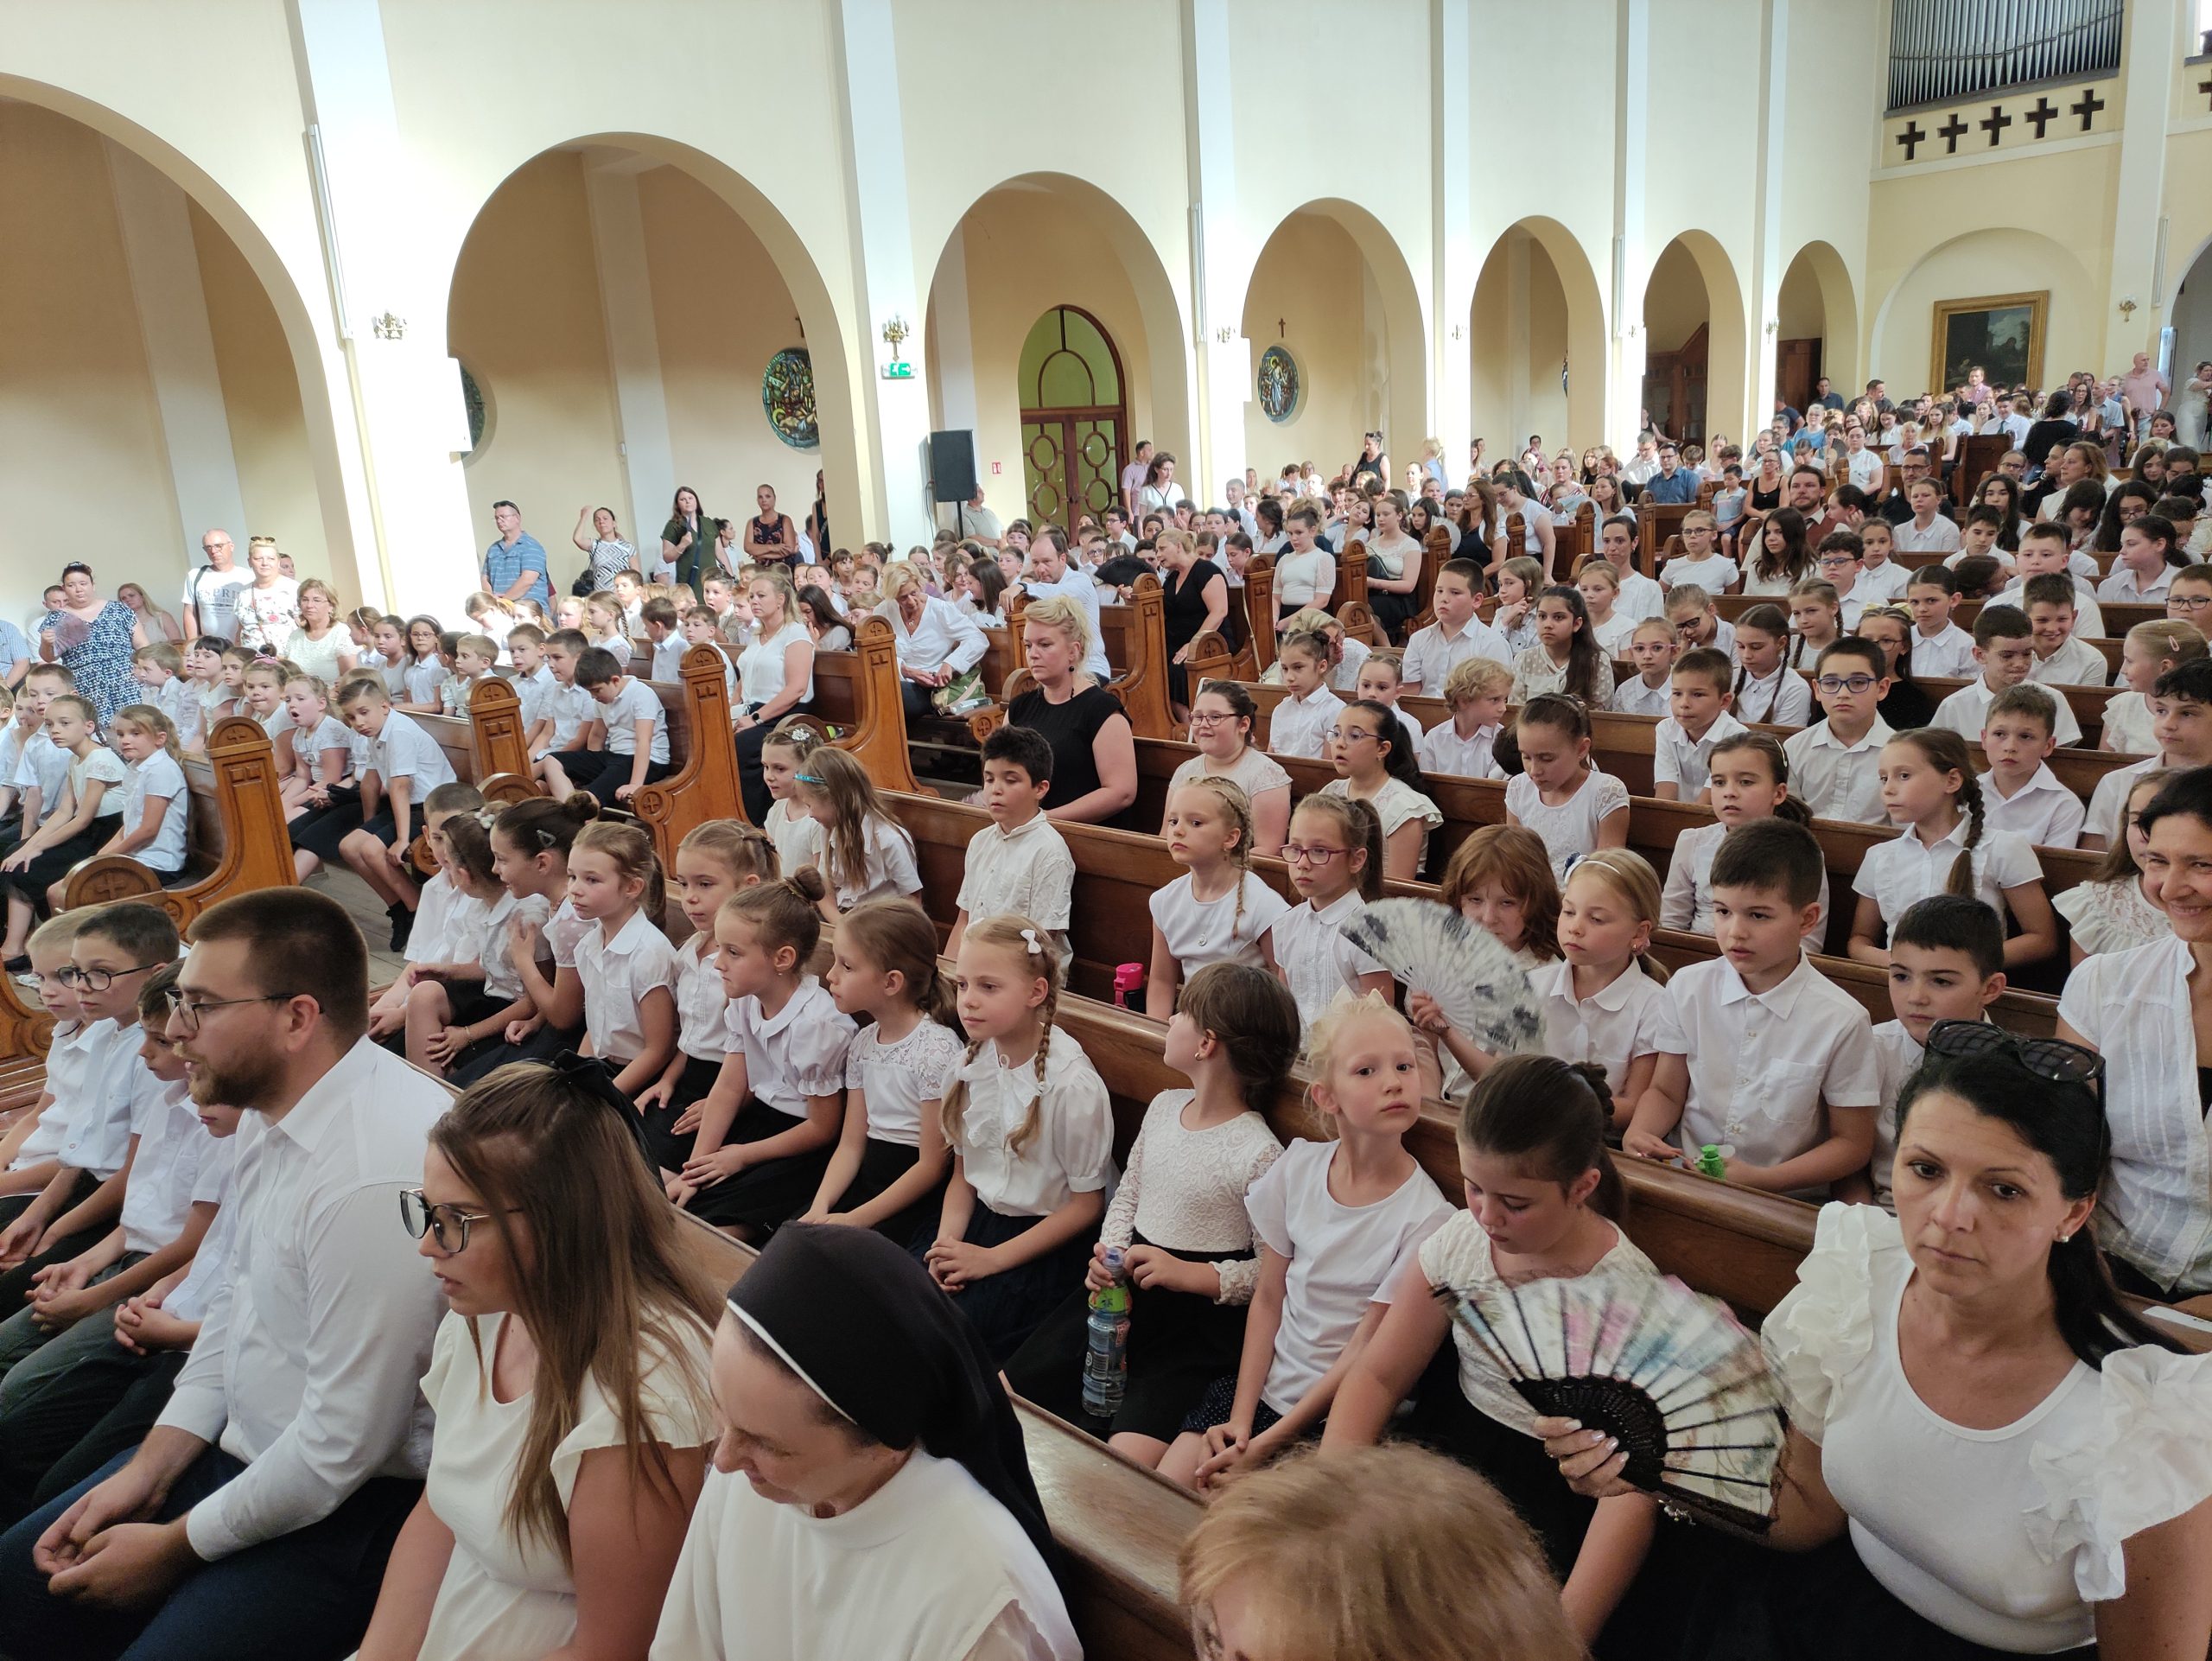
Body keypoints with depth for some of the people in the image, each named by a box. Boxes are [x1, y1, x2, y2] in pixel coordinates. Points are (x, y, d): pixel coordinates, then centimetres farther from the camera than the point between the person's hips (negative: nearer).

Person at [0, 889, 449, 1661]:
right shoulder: (271, 1106, -3)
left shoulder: (374, 1178, -32)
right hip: (242, 1447, 9)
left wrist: (176, 1545, -10)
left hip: (342, 1503, -9)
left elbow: (344, 1445, -25)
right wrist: (149, 1469, 6)